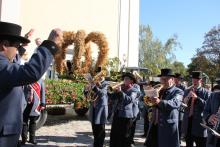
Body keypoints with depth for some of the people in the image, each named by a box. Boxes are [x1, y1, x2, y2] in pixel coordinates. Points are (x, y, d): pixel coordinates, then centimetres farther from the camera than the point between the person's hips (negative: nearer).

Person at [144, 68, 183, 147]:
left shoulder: (178, 92, -5)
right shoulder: (159, 91, 16)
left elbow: (175, 103, -26)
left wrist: (160, 102, -42)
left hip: (168, 127, -6)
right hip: (155, 126, 6)